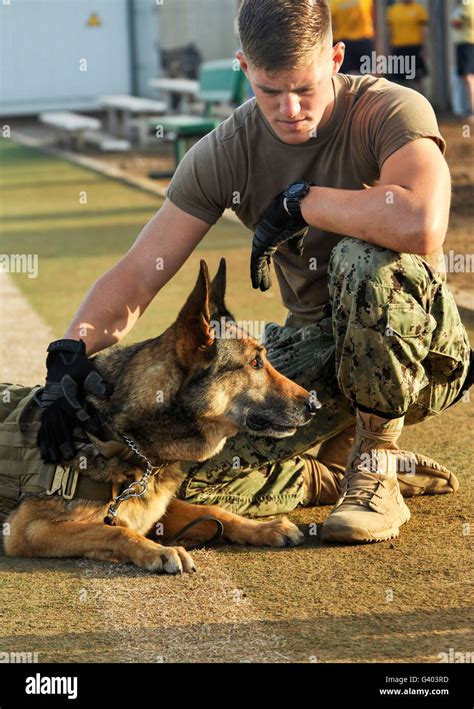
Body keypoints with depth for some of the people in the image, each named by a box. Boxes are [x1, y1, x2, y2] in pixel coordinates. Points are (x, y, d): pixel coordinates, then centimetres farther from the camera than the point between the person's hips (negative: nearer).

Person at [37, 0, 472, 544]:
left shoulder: (390, 111, -19)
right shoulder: (225, 153, -6)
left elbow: (421, 227, -40)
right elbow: (137, 275, -7)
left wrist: (297, 202, -26)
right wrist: (71, 352, -26)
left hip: (415, 351, -4)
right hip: (314, 349, 4)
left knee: (365, 257, -36)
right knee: (185, 477, -15)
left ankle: (374, 465, -17)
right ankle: (341, 464, 9)